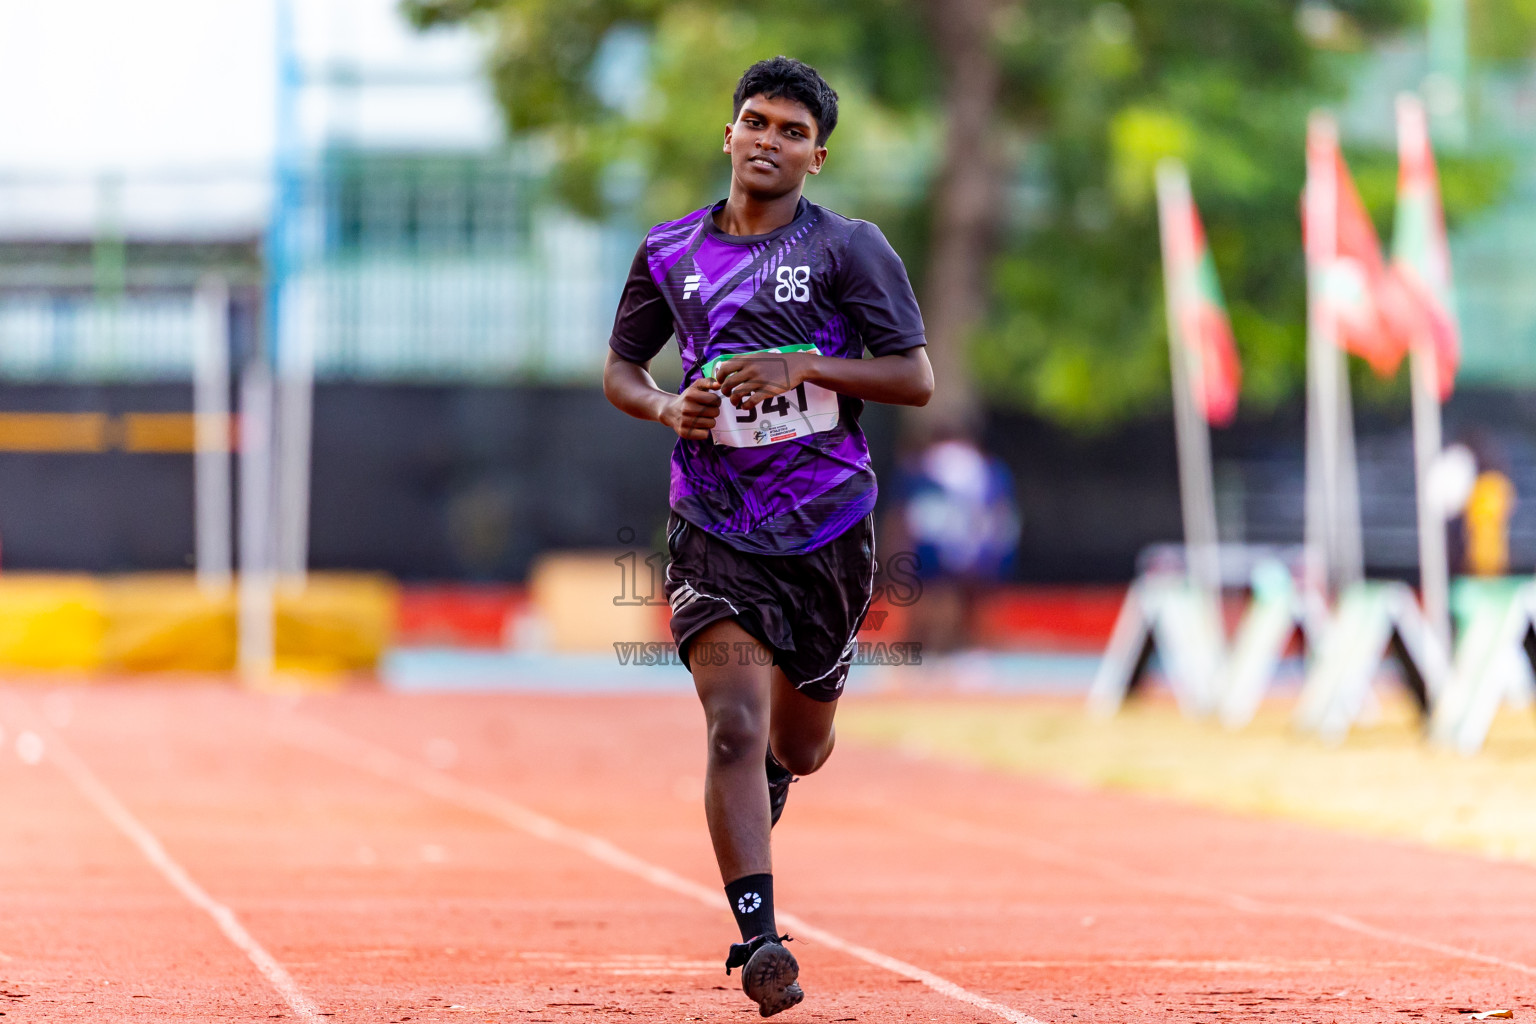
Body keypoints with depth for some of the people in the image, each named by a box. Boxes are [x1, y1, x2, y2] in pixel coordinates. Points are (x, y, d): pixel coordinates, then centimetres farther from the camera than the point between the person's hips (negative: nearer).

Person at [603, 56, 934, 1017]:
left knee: (797, 747, 15)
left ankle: (763, 787, 54)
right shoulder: (671, 252, 6)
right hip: (713, 530, 0)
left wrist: (803, 367, -18)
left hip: (827, 530, 0)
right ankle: (760, 943, -20)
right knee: (735, 727, -18)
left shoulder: (851, 248, -2)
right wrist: (666, 406, -5)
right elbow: (621, 367, 17)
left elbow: (917, 378, -5)